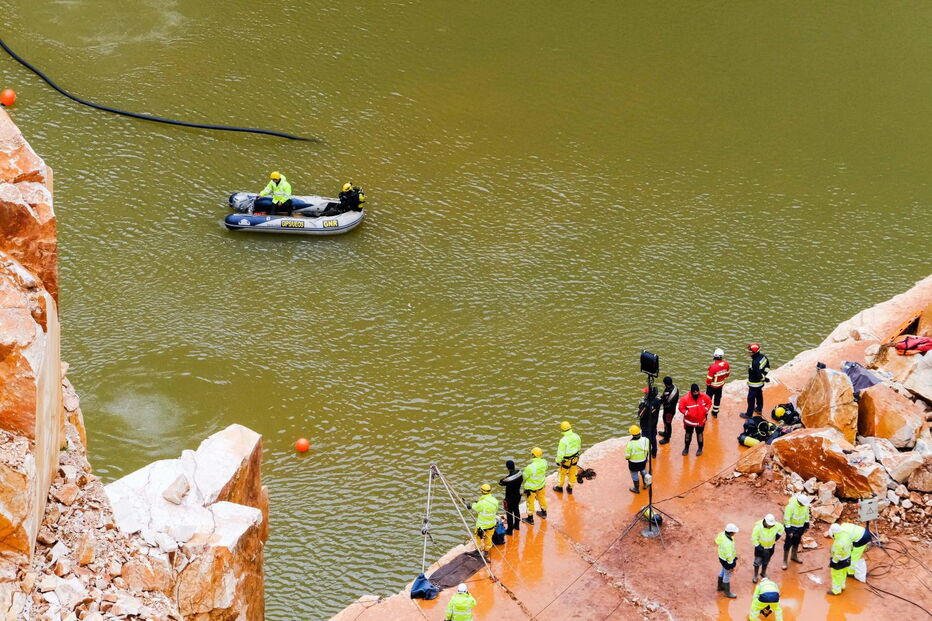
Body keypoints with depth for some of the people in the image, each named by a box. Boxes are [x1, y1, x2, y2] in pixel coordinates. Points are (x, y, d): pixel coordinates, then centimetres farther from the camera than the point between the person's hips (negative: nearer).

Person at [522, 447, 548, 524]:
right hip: (541, 484, 6)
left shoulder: (531, 467, -37)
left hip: (531, 487, -6)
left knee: (530, 502, 15)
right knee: (541, 497, 29)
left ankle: (530, 519, 32)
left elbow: (524, 477, -21)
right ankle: (544, 513, 51)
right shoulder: (544, 462, -20)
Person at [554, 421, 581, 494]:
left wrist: (558, 461, -8)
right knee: (572, 473, 21)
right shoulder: (576, 436, -14)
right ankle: (570, 488, 37)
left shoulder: (564, 440, -33)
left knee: (562, 473, 20)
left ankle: (560, 487, 40)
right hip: (575, 458, 5)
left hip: (566, 460, -5)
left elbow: (560, 452, -23)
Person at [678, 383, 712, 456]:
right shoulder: (686, 399, -22)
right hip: (689, 420, -1)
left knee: (699, 434, 14)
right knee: (688, 434, 16)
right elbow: (681, 408, -12)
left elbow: (709, 403, 3)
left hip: (700, 420, 1)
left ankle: (700, 448, 31)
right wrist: (687, 413, -21)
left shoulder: (704, 397, -15)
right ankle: (686, 448, 34)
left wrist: (705, 411, -6)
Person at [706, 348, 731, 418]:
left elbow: (709, 378, -25)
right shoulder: (726, 364, -15)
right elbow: (728, 373, 2)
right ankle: (715, 413, 37)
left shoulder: (713, 367, -35)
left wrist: (707, 383, -4)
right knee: (717, 398, 22)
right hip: (721, 385, 6)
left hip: (712, 386, -6)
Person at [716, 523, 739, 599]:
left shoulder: (722, 534, -15)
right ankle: (727, 592, 34)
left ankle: (720, 586, 52)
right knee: (727, 575, 13)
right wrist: (731, 566, -16)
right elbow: (729, 556, -30)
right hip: (727, 560, -9)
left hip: (722, 556, 9)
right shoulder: (727, 543, -41)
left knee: (723, 572, 30)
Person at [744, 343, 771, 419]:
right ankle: (759, 409, 47)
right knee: (759, 395, 28)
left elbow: (758, 375, -30)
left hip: (754, 384, -9)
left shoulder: (755, 363, -37)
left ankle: (749, 414, 19)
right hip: (761, 383, 9)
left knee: (751, 398, 7)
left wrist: (764, 379, -12)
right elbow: (767, 366, 7)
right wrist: (764, 374, 9)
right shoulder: (763, 357, -9)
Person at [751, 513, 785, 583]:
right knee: (758, 562, 3)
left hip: (770, 547, 4)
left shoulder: (776, 525, -21)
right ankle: (755, 576, 23)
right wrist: (760, 548, -23)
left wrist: (777, 537, 1)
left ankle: (763, 573, 44)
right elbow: (754, 539, -23)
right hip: (760, 546, -4)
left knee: (766, 561, 21)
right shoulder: (759, 527, -32)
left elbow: (781, 528, 5)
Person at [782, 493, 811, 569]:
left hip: (801, 527, 6)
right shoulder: (791, 506, -31)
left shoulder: (805, 505, -12)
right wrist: (789, 530, -22)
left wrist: (807, 525, 12)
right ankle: (785, 561, 12)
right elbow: (786, 519, -25)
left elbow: (806, 514, 7)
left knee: (796, 542, 22)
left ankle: (794, 556, 42)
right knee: (788, 544, 1)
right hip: (792, 527, -6)